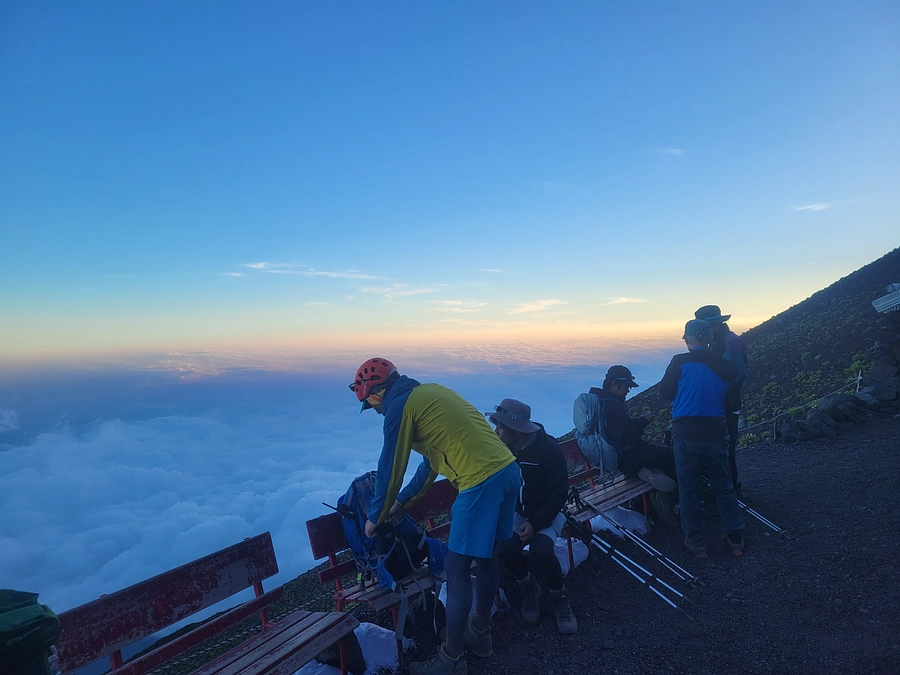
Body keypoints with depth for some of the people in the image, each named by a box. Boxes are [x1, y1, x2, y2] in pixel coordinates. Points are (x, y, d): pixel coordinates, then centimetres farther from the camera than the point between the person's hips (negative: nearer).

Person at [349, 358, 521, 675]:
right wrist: (402, 501, 32)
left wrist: (375, 517, 16)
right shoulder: (430, 392, 21)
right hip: (509, 470, 10)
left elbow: (389, 469, 1)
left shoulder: (399, 405, -5)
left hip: (481, 482, -9)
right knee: (486, 557, 22)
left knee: (456, 570, 3)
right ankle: (479, 633, 39)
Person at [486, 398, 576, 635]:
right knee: (506, 548, -26)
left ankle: (557, 595, 2)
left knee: (540, 551, -31)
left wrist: (536, 523, -23)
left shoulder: (549, 449, -19)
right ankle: (528, 586, 7)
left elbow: (559, 494, -15)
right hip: (514, 511, 3)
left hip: (546, 512, -3)